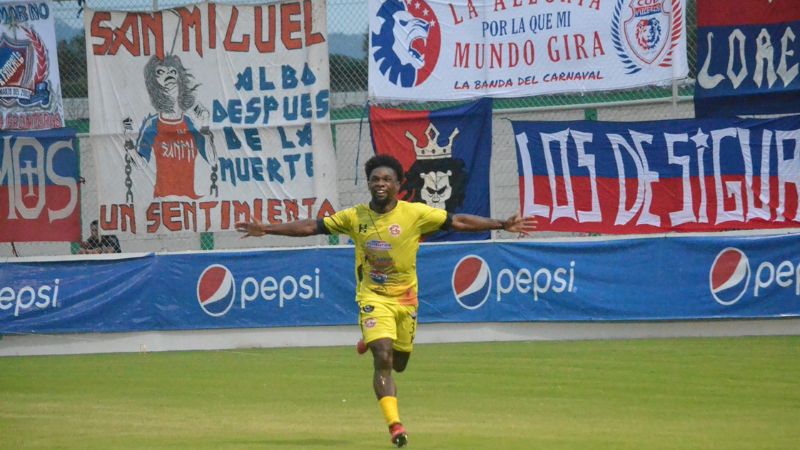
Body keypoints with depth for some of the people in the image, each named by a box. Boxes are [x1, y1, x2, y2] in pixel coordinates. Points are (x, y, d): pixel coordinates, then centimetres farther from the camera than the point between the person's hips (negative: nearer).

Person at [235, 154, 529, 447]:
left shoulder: (415, 214, -8)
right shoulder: (355, 217, -4)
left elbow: (458, 222, -7)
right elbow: (311, 227, 1)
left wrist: (502, 225, -12)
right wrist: (266, 229, -3)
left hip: (405, 298, 2)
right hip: (373, 298, -2)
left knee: (398, 364, 12)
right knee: (383, 360, -18)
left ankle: (372, 341, 46)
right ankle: (395, 424, -17)